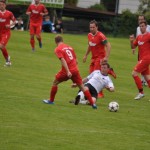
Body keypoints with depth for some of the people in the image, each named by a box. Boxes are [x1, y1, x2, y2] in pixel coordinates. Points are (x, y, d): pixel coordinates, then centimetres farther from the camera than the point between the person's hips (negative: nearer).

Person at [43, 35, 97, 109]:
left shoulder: (58, 49, -2)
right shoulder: (69, 47, 16)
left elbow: (63, 60, -16)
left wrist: (68, 71, -23)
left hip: (66, 71, -5)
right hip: (75, 70, 5)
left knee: (55, 83, 17)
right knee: (82, 86, 8)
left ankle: (51, 100, 25)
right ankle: (92, 104, 1)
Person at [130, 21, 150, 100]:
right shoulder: (139, 37, 13)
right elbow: (133, 47, 16)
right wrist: (131, 41, -1)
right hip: (141, 58, 8)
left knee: (134, 73, -14)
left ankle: (141, 92, -7)